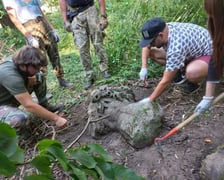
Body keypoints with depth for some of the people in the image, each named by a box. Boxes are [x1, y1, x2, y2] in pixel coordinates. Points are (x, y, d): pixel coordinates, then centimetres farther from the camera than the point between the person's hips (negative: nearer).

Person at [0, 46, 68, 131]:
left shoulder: (18, 59, -16)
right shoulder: (10, 74, -38)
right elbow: (29, 105, -38)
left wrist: (30, 79, -18)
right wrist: (56, 118, -32)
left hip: (11, 99, 8)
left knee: (39, 77, -1)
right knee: (20, 118, -39)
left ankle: (45, 105, 13)